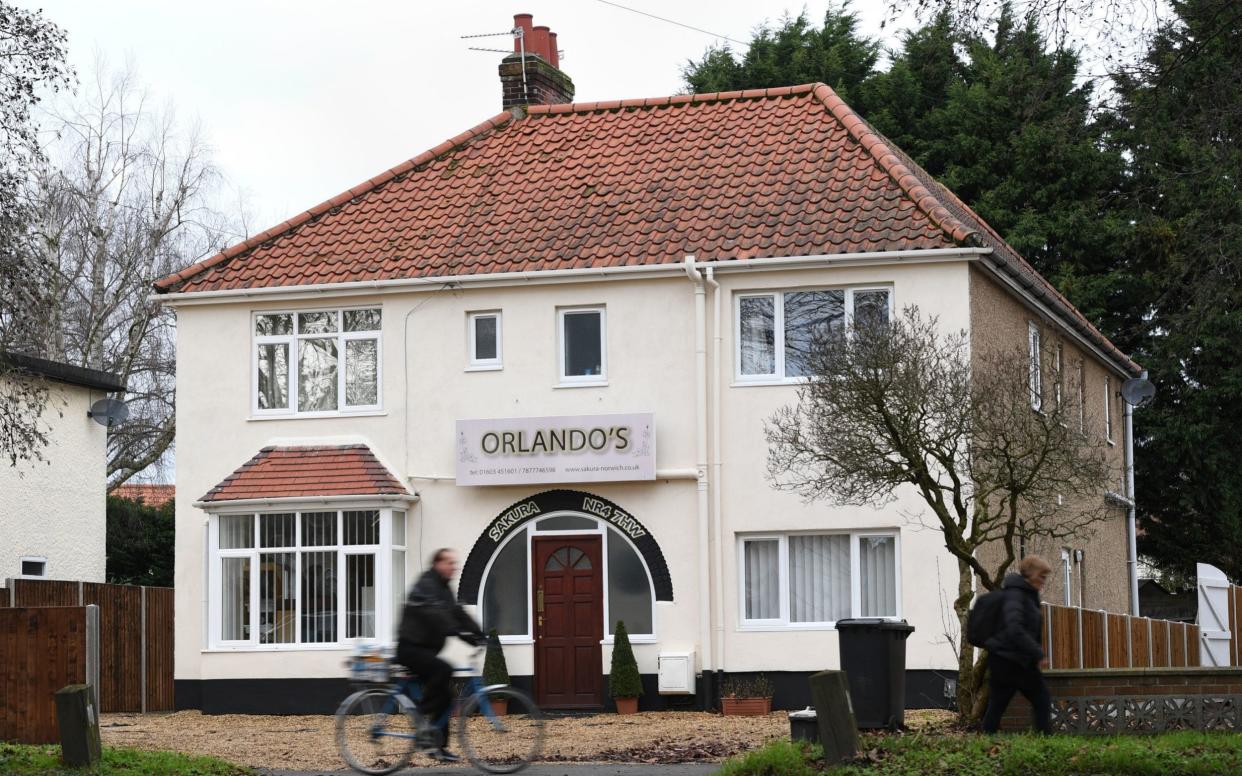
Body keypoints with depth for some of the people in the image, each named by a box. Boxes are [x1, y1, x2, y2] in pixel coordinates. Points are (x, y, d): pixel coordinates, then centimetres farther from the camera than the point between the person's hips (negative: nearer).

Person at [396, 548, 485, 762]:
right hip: (410, 648, -10)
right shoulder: (425, 586, -16)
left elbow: (458, 614, 7)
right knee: (443, 670, -31)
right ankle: (424, 716, -19)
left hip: (426, 649, 10)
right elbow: (435, 615, -30)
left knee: (444, 696, 6)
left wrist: (479, 634, -6)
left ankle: (437, 745, 12)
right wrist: (460, 633, -40)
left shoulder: (444, 589, 15)